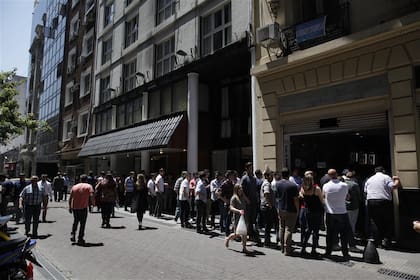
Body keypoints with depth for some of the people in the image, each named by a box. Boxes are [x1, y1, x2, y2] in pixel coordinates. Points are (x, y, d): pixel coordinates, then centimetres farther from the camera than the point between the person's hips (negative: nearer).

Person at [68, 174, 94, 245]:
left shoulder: (74, 186, 10)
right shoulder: (89, 186, 0)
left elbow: (70, 198, 7)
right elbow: (91, 196, -15)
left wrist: (70, 207, 14)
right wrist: (93, 203, -2)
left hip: (74, 207, 4)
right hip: (83, 207, -4)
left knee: (75, 221, 25)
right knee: (82, 223, 7)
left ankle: (72, 235, 17)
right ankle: (80, 239, 7)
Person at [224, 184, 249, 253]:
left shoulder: (243, 197, 9)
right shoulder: (234, 198, -10)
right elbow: (231, 208, -18)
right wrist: (239, 211, -31)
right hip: (237, 218, -6)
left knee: (244, 233, 6)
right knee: (236, 234, 1)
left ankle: (244, 248, 15)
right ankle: (227, 239, 29)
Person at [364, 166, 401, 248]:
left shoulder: (369, 180, 15)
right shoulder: (386, 177, 0)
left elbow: (365, 191, 14)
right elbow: (394, 186, -11)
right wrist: (397, 180, 5)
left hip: (371, 202, 4)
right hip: (384, 202, -4)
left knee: (376, 223, 11)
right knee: (388, 222, 7)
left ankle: (377, 241, 15)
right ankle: (386, 240, 2)